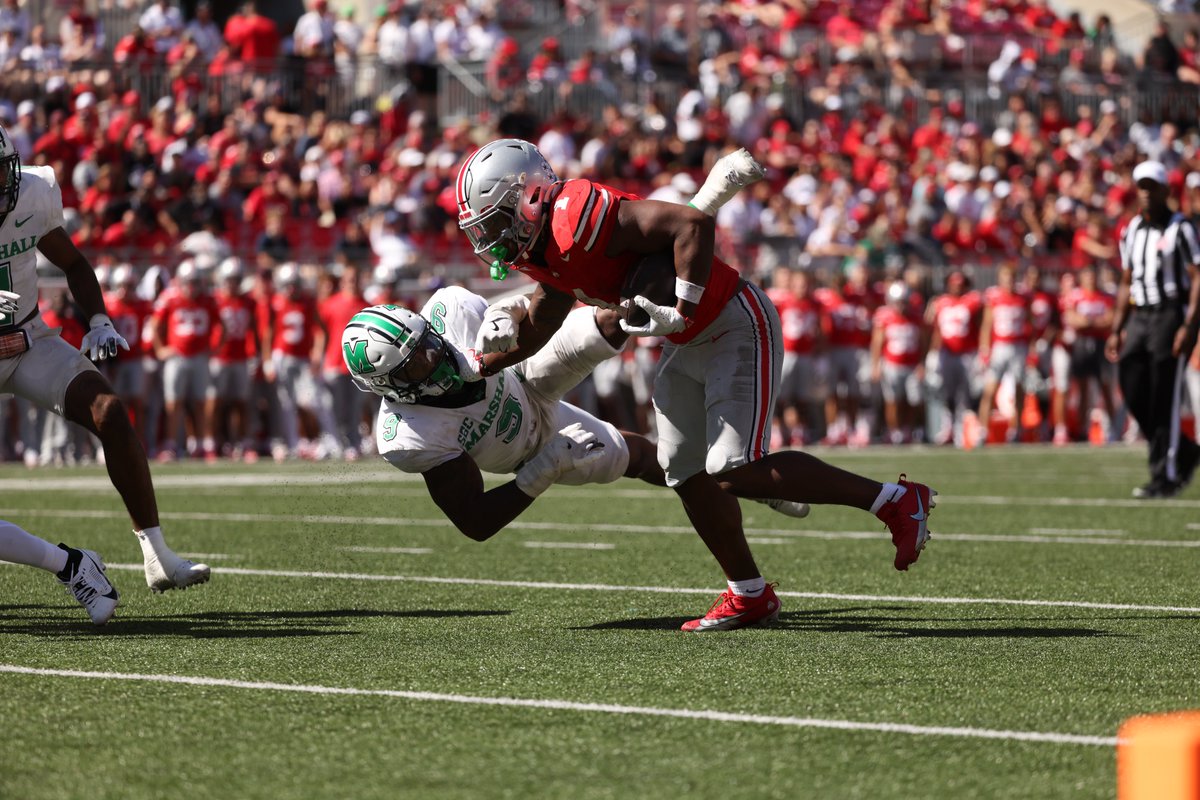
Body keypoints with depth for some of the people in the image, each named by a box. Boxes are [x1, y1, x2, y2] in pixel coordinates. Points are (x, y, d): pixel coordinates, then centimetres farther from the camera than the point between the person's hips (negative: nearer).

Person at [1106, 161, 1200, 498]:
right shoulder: (1131, 232, 14)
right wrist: (1116, 331, 15)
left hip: (1172, 314, -7)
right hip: (1140, 316, 7)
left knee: (1164, 400, -7)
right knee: (1133, 392, 2)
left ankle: (1165, 476, 0)